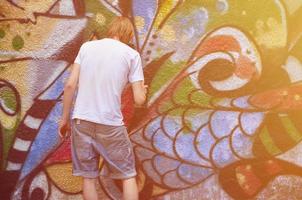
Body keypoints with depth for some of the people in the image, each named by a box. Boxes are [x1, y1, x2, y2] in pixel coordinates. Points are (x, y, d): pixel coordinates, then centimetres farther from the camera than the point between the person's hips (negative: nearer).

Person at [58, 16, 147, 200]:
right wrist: (143, 90, 20)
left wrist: (65, 118, 11)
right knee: (128, 175, 13)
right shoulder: (132, 54, 2)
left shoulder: (87, 46, 9)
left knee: (89, 177, 13)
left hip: (81, 121, 3)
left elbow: (70, 85, 3)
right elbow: (139, 100, -3)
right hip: (110, 124, -3)